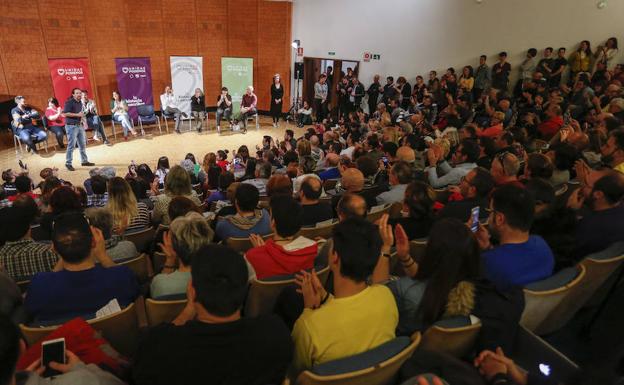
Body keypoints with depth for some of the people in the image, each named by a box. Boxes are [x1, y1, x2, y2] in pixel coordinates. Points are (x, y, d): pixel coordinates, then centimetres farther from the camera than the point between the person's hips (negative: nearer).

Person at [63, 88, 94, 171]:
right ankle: (68, 163, 2)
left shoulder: (80, 103, 14)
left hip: (80, 125, 8)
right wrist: (77, 115, -20)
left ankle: (84, 161, 22)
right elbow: (65, 113, -19)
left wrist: (81, 116, 14)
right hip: (71, 126, -8)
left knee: (83, 144, 12)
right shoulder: (69, 102, -11)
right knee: (71, 145, -6)